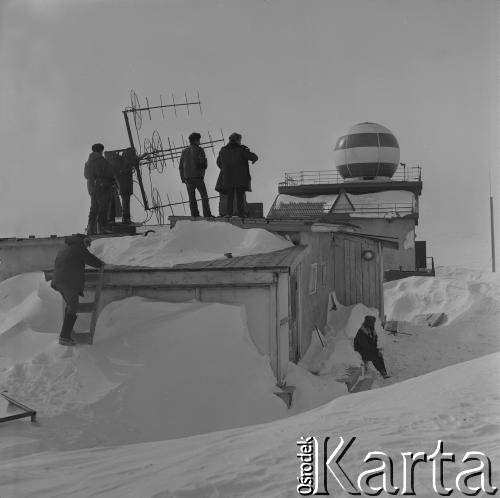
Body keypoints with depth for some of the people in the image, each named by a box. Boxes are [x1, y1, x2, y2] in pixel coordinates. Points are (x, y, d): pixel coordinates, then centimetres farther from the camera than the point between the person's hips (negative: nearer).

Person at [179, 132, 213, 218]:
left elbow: (181, 166, 11)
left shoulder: (184, 151, 12)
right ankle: (207, 214, -3)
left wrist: (183, 178, 15)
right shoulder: (199, 150, -5)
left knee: (192, 198, 5)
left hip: (187, 178, 4)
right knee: (204, 196, 4)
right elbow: (203, 163, -11)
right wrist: (203, 170, 10)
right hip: (198, 177, -4)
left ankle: (195, 215, 0)